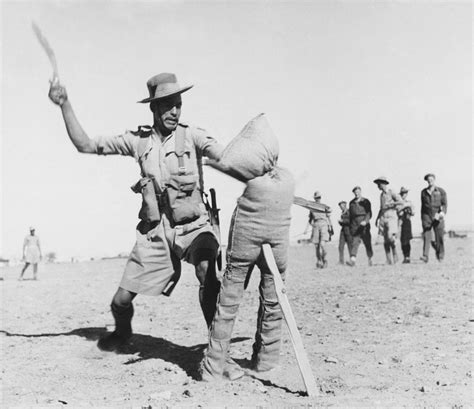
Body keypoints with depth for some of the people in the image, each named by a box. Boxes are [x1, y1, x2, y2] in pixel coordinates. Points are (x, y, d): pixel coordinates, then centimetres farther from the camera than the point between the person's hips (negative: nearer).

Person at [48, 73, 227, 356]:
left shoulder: (192, 135, -3)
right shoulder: (139, 140, 4)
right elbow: (85, 145, 7)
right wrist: (65, 105, -1)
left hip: (194, 227, -3)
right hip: (155, 232, 3)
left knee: (207, 270, -34)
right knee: (121, 299, 7)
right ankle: (122, 332, 43)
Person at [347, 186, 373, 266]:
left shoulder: (366, 201, 4)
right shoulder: (351, 203, 15)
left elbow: (369, 213, -6)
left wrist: (365, 221, -23)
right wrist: (350, 225, 15)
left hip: (364, 224, -2)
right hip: (354, 224, 2)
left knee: (367, 242, 4)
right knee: (354, 242, -11)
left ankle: (370, 259, 21)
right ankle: (353, 260, -23)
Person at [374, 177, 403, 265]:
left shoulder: (392, 193, -1)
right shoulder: (381, 195, 19)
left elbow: (401, 201, -12)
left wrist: (390, 204, -12)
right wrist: (377, 218, 21)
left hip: (391, 217, -6)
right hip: (383, 218, 6)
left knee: (390, 237, -22)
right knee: (386, 241, -1)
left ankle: (395, 254, 2)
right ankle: (389, 261, 0)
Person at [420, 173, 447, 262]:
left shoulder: (441, 191, 5)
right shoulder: (423, 192, 11)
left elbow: (445, 204, -2)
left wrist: (443, 212, -20)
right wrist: (422, 218, 18)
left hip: (437, 217, -1)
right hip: (427, 216, 1)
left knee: (439, 237, 2)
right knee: (426, 236, -11)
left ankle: (440, 256, 18)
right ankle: (425, 256, -18)